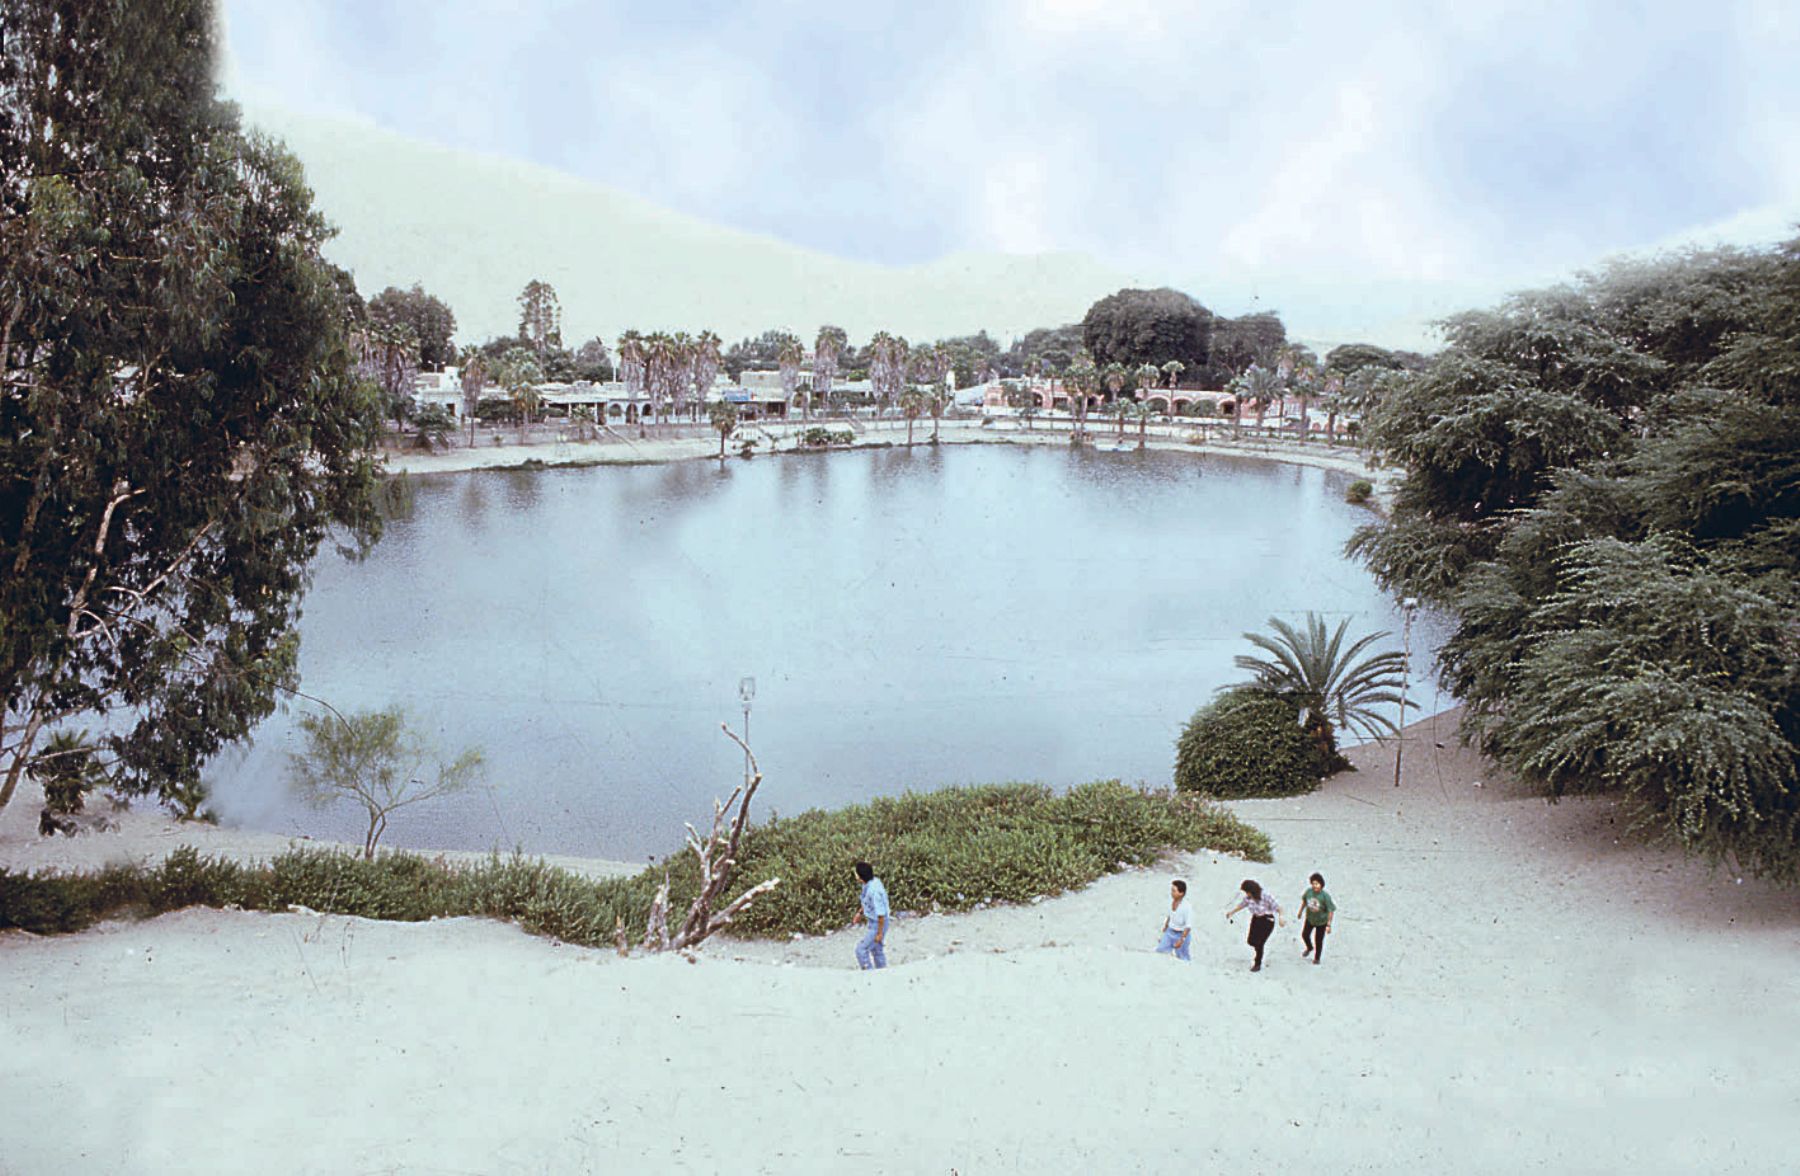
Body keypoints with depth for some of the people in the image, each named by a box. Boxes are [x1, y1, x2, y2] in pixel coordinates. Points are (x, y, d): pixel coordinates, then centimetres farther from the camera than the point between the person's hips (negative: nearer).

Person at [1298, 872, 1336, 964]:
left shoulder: (1325, 896, -30)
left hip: (1321, 921, -4)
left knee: (1318, 940, 7)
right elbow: (1304, 900, 2)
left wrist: (1329, 925, -19)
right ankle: (1309, 948, 52)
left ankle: (1317, 958, 34)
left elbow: (1331, 910, -21)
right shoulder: (1309, 891, -19)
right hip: (1309, 919, 4)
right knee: (1305, 935, 19)